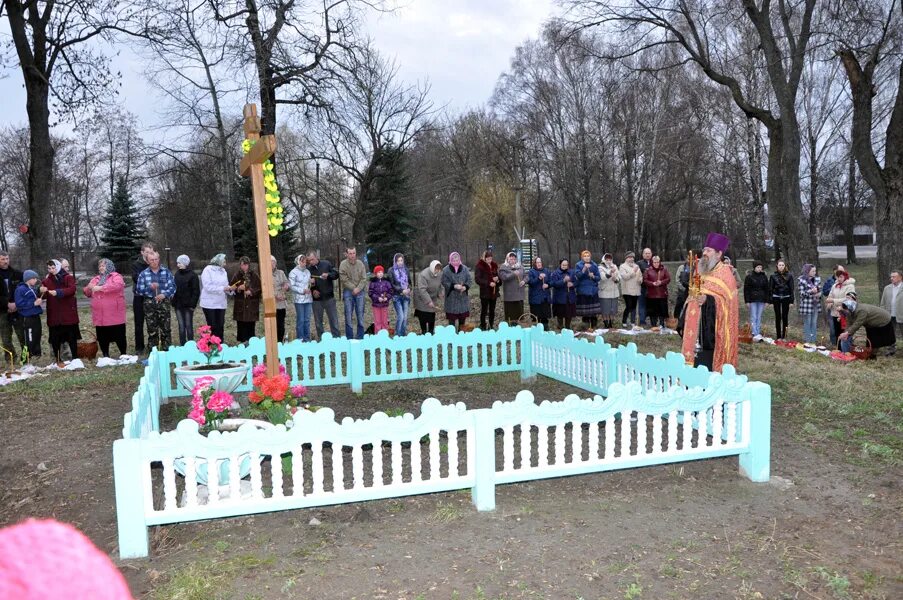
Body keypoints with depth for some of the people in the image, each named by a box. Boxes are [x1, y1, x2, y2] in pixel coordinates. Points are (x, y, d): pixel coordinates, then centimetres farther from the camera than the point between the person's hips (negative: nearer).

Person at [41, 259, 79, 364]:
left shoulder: (68, 278, 2)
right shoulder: (46, 280, 12)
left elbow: (72, 289, -15)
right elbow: (44, 296, 5)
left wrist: (58, 292, -27)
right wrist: (42, 292, -17)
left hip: (68, 312, -3)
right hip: (53, 314, 3)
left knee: (72, 336, 2)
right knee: (55, 337, 4)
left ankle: (75, 358, 10)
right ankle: (58, 359, 13)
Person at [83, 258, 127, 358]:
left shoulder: (116, 277, 0)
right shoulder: (95, 279, 19)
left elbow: (117, 285, -21)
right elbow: (88, 293, 20)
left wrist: (101, 288, -23)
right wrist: (89, 288, -3)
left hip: (114, 314, -5)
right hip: (100, 316, 6)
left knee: (119, 335, -1)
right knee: (102, 337, 8)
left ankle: (123, 354, 12)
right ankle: (105, 356, 18)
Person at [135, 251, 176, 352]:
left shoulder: (166, 272, 4)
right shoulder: (143, 274, 5)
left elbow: (172, 287, 0)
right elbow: (139, 290, 1)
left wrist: (164, 294, -17)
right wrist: (150, 287, -16)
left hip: (164, 303, 0)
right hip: (149, 304, 0)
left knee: (166, 328, 1)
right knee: (152, 330, 5)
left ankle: (167, 350, 10)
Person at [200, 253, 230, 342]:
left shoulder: (223, 271, 11)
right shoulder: (208, 270, -8)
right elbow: (208, 287, -17)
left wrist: (229, 288, -9)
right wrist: (222, 289, -21)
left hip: (221, 303, 5)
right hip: (209, 304, -5)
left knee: (220, 326, 6)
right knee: (212, 327, -1)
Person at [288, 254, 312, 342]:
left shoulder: (307, 271, 12)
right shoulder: (293, 272, -3)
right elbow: (292, 286, -9)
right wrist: (302, 291, -16)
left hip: (308, 299, 5)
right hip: (299, 299, -5)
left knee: (307, 320, 8)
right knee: (300, 320, -3)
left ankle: (307, 338, 15)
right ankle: (300, 339, 5)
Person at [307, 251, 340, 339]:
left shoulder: (326, 264, -4)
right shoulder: (308, 269, -3)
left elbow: (336, 274, -1)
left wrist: (328, 275, -20)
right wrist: (312, 290, -12)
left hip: (329, 297, -1)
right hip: (316, 299, 1)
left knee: (334, 319, 5)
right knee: (318, 322, 9)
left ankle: (336, 338, 14)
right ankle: (320, 338, 19)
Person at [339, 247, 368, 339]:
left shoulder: (360, 264, 3)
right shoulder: (343, 264, -5)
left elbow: (364, 278, 1)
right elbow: (344, 280, -8)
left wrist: (358, 288, -11)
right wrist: (353, 288, -11)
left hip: (360, 292, 2)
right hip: (348, 292, -2)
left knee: (360, 314, 5)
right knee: (348, 314, 1)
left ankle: (360, 337, 12)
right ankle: (349, 338, 7)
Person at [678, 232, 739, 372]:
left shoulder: (725, 274, -6)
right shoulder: (701, 273, 17)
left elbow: (728, 301, -13)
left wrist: (708, 300, -28)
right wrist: (683, 325, 14)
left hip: (712, 334, -7)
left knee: (708, 366, -8)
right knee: (695, 366, 7)